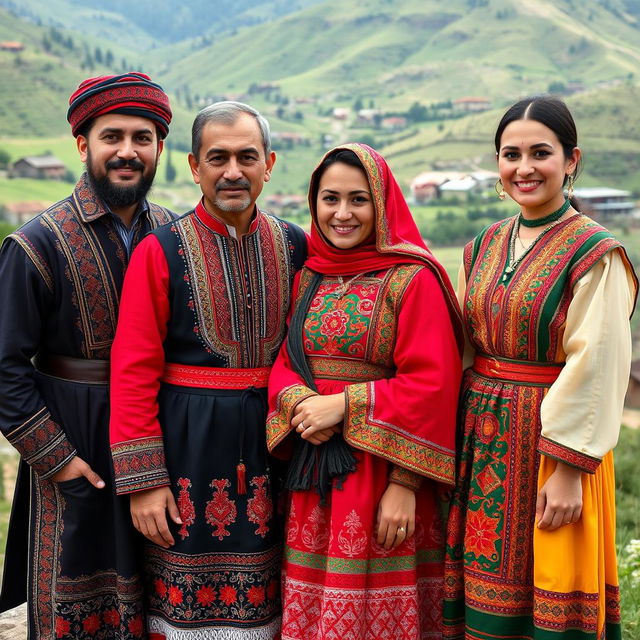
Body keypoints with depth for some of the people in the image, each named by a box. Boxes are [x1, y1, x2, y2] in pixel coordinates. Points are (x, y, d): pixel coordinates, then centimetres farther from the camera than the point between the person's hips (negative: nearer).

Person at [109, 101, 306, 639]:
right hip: (189, 449, -3)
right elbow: (134, 372, -8)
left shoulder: (296, 247, 4)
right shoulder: (160, 253, -6)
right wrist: (142, 479, -11)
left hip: (270, 446, 3)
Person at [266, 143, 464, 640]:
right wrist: (299, 402, -11)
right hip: (310, 470, 5)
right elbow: (284, 362, 10)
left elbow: (429, 384, -13)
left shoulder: (413, 279, -8)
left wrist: (344, 404, -19)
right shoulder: (308, 277, 11)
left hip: (378, 469, -5)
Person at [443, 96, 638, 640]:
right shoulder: (485, 247, 8)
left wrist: (568, 470, -18)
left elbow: (594, 370, -15)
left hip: (551, 439, -6)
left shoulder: (594, 254, -11)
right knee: (483, 588, 14)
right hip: (481, 442, 6)